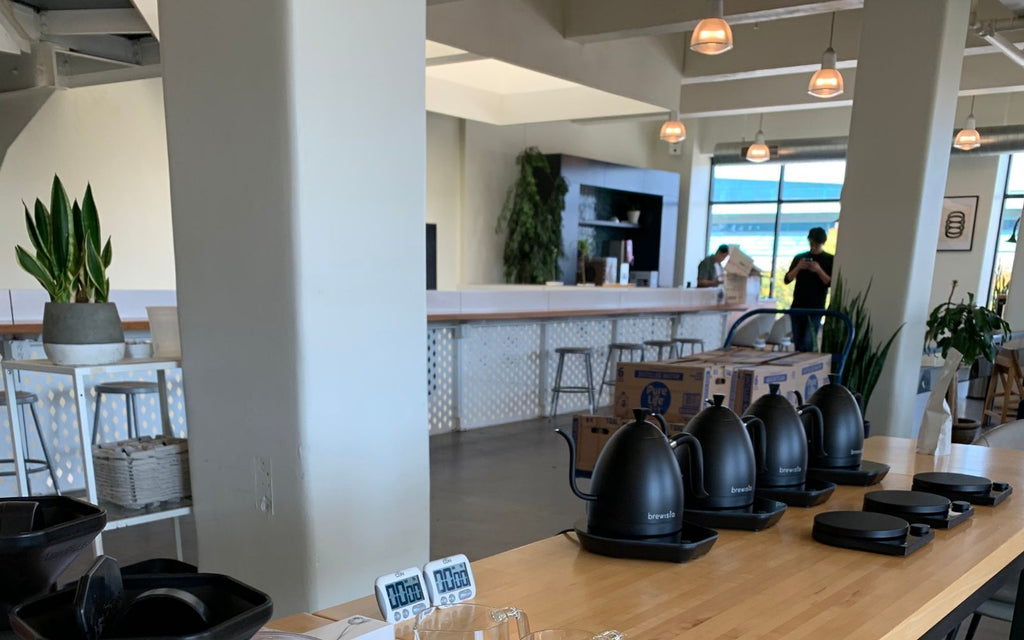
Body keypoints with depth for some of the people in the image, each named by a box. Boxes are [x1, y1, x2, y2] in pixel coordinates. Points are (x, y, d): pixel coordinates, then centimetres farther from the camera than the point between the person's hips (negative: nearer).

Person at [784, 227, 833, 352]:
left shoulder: (830, 260, 4)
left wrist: (819, 270, -18)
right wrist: (798, 267, -11)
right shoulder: (799, 257, 12)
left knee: (808, 343, -12)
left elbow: (831, 283, -4)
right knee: (797, 344, 5)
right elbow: (787, 280, 6)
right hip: (797, 306, 3)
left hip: (815, 308, -3)